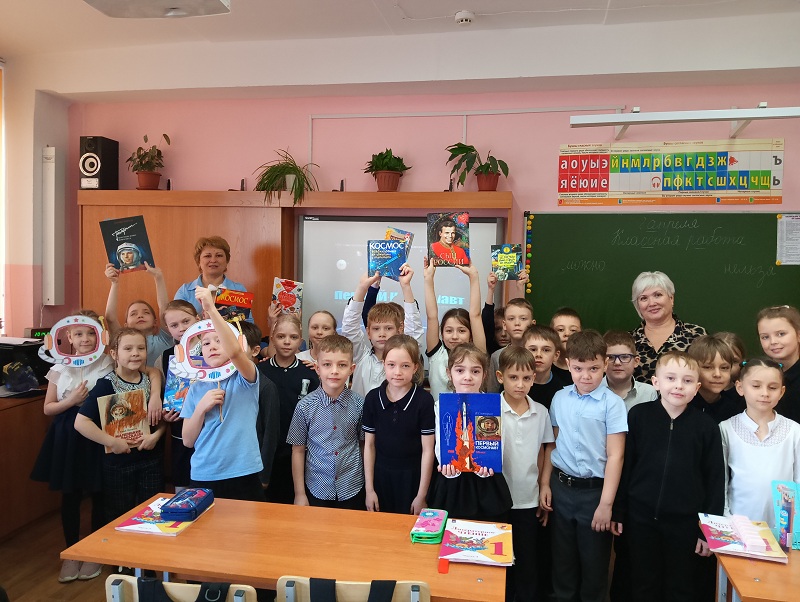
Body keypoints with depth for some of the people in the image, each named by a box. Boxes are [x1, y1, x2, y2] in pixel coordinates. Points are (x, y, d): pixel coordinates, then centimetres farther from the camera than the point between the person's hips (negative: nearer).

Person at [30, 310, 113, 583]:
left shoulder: (108, 363, -7)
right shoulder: (61, 368, -1)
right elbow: (48, 408, 3)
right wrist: (72, 401, -13)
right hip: (68, 436, 2)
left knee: (99, 495, 9)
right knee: (70, 496, 11)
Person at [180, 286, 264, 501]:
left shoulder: (244, 380, -4)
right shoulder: (196, 388, 7)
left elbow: (235, 351, -27)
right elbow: (188, 441, 6)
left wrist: (211, 309, -32)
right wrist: (201, 408, -11)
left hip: (243, 476, -3)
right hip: (203, 477, 3)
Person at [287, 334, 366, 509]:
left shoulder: (359, 403, -7)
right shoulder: (305, 406, -9)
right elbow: (298, 451, -2)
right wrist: (299, 494, 0)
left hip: (353, 489, 1)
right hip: (317, 489, 0)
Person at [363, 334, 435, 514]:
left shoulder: (424, 400, -14)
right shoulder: (372, 398, -5)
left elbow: (427, 450, -9)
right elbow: (369, 445, 2)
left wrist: (422, 495, -7)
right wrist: (369, 489, 2)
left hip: (412, 478, -2)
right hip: (381, 476, 3)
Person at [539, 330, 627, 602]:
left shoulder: (612, 403, -11)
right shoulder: (560, 398, 2)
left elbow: (615, 455, -11)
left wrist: (606, 503, -13)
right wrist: (545, 483, 8)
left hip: (594, 490, -3)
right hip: (561, 487, 4)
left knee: (594, 560, 11)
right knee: (563, 557, 17)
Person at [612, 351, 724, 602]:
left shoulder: (706, 427, -6)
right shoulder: (638, 415, -6)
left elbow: (715, 480, -2)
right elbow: (624, 466, -1)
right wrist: (619, 512, 1)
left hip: (686, 522, 0)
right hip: (641, 517, 1)